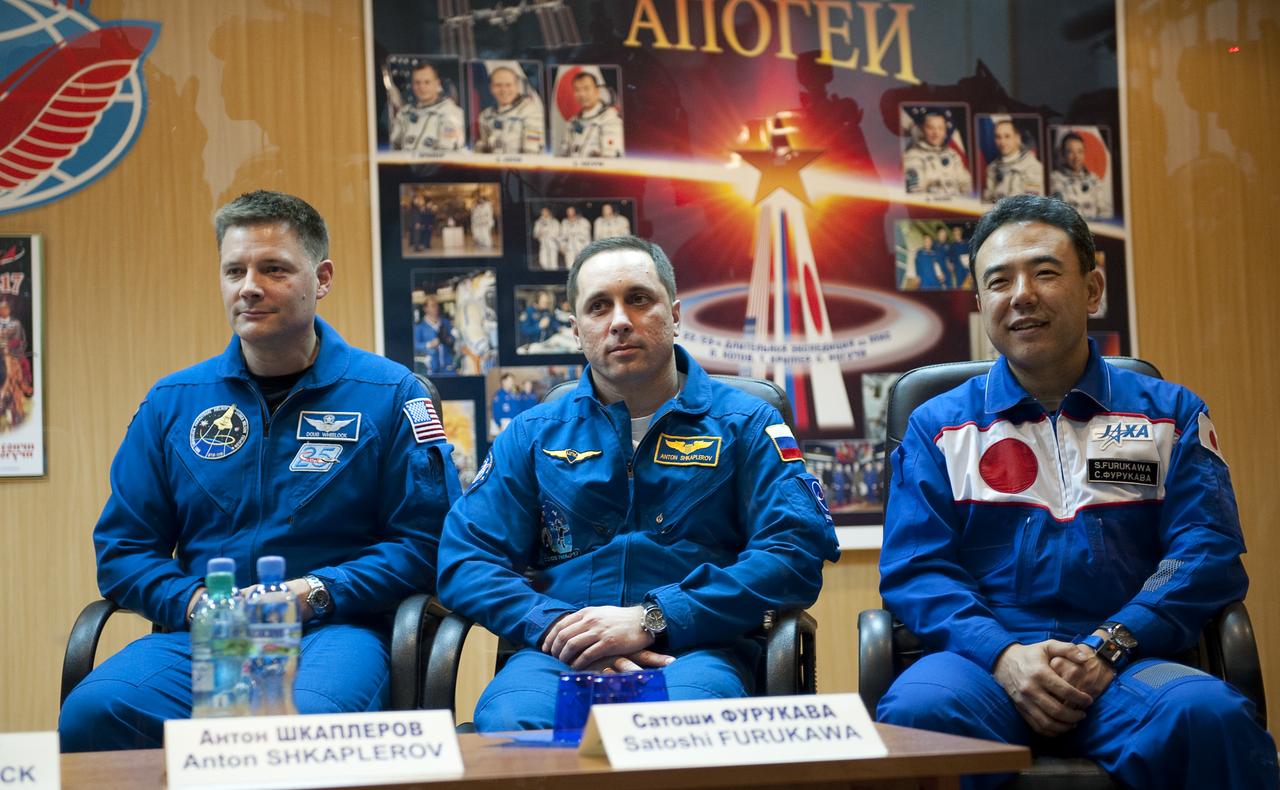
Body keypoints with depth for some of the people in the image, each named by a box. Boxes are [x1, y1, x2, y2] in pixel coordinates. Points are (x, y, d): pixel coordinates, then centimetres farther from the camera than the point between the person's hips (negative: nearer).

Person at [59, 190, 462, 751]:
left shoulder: (389, 395, 6)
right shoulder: (172, 403, 15)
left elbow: (426, 542, 1)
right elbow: (121, 549, 15)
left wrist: (313, 594, -11)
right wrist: (196, 601, -6)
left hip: (335, 629, -3)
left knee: (305, 722, -40)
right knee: (91, 713, -30)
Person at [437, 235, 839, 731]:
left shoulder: (744, 424, 13)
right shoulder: (534, 435, 19)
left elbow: (798, 552, -2)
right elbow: (464, 561, 11)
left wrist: (650, 621, -11)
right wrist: (557, 627, -10)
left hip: (696, 652, -2)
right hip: (561, 654, 2)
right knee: (508, 720, -34)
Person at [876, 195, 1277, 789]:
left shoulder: (1170, 413, 17)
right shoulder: (938, 426, 17)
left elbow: (1207, 551, 4)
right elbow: (913, 569, 6)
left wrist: (1107, 648, -13)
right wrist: (1003, 654, -14)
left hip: (1124, 666, 0)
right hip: (986, 659, 0)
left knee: (1207, 716, -35)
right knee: (919, 712, -37)